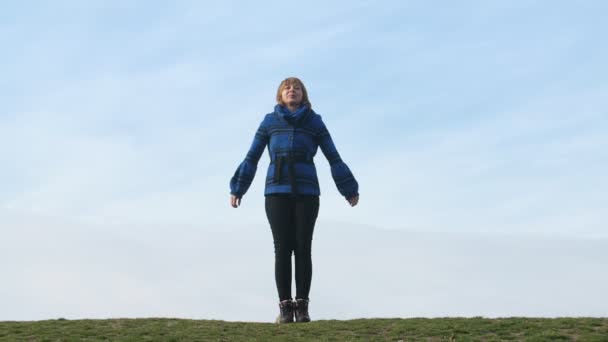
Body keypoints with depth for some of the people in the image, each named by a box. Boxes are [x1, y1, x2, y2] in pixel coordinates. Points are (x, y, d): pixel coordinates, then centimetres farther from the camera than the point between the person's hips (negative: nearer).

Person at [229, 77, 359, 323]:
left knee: (303, 248, -2)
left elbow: (334, 157, 12)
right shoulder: (270, 121, 12)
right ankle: (285, 306, -3)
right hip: (277, 192, 0)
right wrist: (237, 188, 10)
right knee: (282, 248, -4)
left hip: (306, 192, 0)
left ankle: (302, 305, 0)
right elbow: (252, 157, 14)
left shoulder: (314, 121, 11)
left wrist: (349, 189, 11)